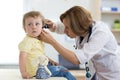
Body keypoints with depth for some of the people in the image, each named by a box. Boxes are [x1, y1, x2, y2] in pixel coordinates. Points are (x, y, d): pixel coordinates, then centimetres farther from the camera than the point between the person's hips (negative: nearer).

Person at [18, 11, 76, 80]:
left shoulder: (38, 40, 11)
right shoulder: (27, 41, -19)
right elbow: (22, 56, -28)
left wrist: (50, 60, 11)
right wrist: (24, 73, -33)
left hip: (43, 65, 10)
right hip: (38, 70, -10)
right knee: (63, 70, -4)